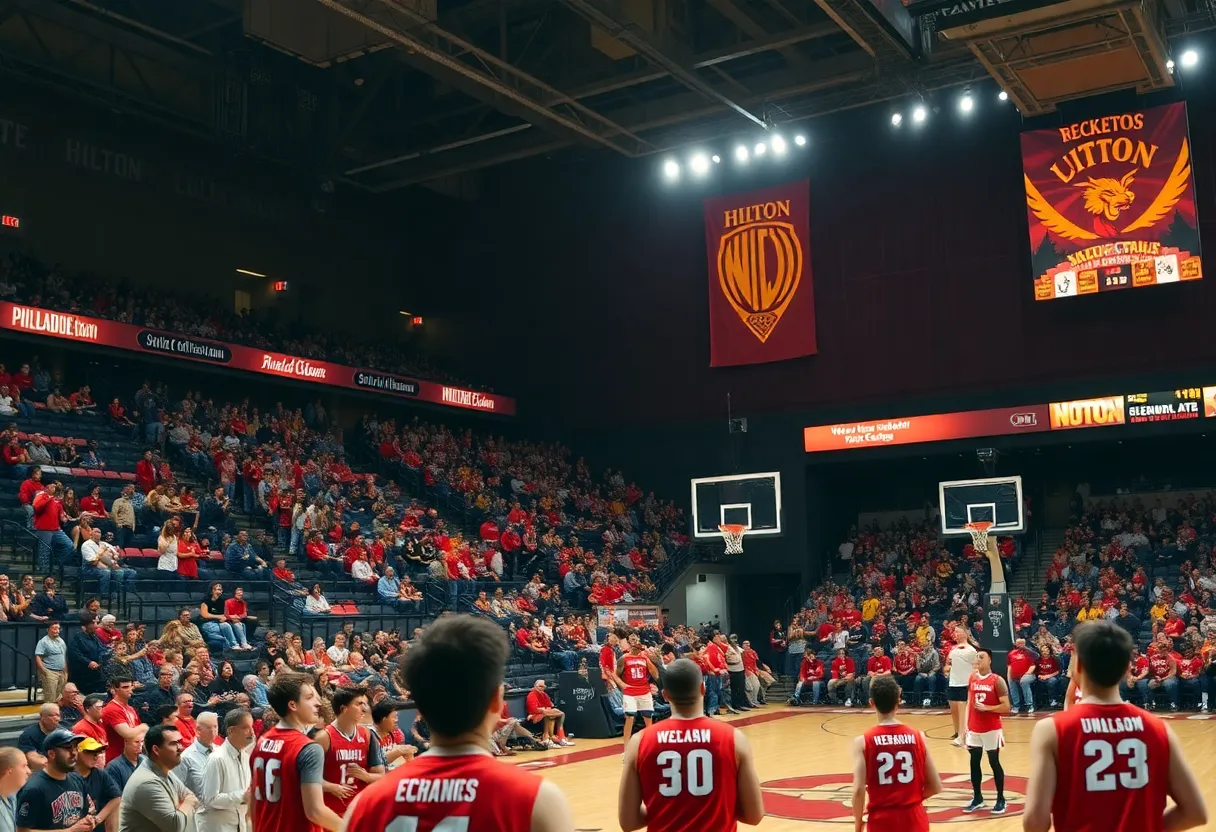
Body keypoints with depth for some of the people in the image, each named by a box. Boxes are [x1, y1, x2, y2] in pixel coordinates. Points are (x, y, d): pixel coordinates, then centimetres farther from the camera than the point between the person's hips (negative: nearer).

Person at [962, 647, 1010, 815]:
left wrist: (986, 708, -21)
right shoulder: (972, 678, 6)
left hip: (992, 729, -5)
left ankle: (1000, 800, 14)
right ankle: (977, 798, 20)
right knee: (974, 763, 9)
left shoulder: (997, 681, -10)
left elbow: (1006, 707, -11)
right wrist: (966, 725, 8)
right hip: (974, 729, 5)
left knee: (994, 763, 3)